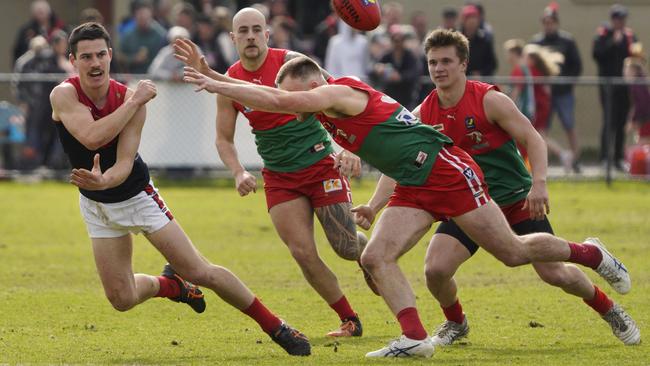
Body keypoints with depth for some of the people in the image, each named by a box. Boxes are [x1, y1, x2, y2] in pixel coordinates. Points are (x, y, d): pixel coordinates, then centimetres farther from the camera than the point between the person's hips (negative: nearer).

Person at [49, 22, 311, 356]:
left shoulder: (130, 99, -21)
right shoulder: (64, 94, -21)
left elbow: (124, 163, -27)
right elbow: (91, 138, -37)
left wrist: (104, 181, -50)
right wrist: (134, 101, -32)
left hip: (137, 196, -2)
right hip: (96, 205, 2)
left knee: (200, 272, -7)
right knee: (122, 299, 0)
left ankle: (276, 328, 5)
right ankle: (172, 285, 34)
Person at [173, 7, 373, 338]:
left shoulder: (290, 62, -12)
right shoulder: (229, 81, -1)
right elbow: (224, 139, 8)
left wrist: (348, 149, -31)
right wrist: (238, 172, -11)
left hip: (320, 162, -3)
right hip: (279, 177, 3)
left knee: (347, 247, -5)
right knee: (303, 253, -8)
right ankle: (350, 321, 8)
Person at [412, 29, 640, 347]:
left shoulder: (489, 100, -15)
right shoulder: (422, 115, -4)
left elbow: (533, 139, -15)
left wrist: (539, 183, -31)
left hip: (517, 201, -3)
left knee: (555, 273, -7)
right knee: (435, 269, -18)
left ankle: (609, 310, 22)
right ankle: (455, 323, 13)